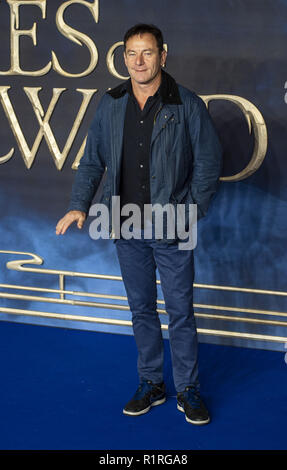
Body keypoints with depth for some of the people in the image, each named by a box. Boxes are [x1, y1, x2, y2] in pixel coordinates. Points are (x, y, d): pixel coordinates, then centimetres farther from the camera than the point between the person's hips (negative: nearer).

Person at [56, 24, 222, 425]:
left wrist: (189, 212, -10)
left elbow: (209, 163, -3)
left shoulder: (187, 105, -6)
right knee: (141, 310, 13)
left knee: (181, 313, 2)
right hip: (128, 229, 4)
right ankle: (151, 384, 27)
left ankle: (188, 390, 17)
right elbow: (93, 160, 9)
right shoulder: (110, 106, 4)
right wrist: (80, 205, -4)